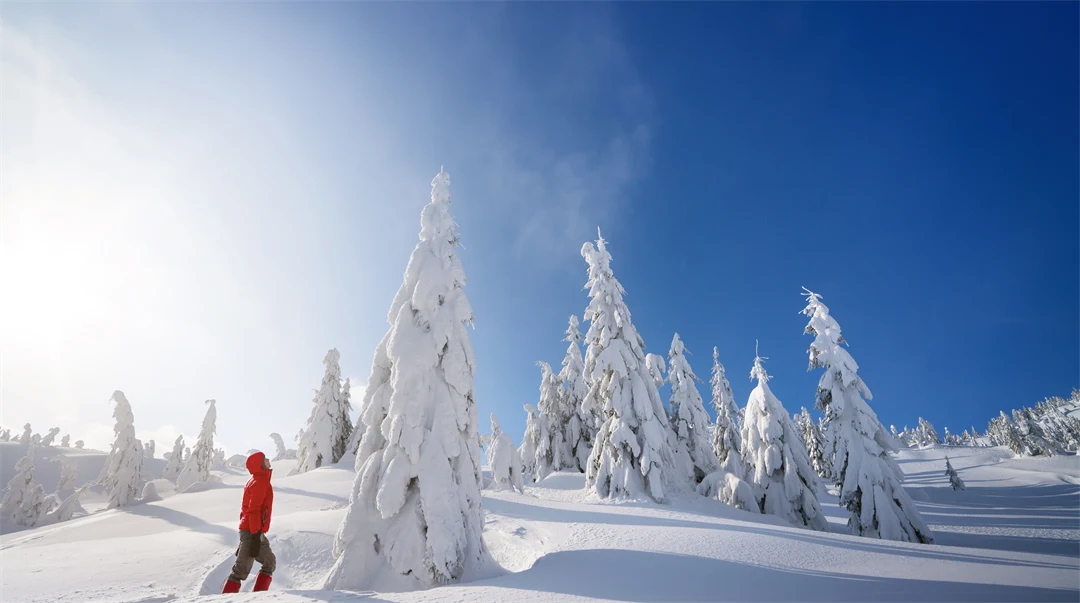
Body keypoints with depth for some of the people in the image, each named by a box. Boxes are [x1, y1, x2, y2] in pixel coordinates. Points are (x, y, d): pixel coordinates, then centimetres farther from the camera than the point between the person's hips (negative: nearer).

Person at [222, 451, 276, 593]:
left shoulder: (256, 481, 16)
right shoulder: (260, 481, -13)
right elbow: (253, 511, -20)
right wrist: (255, 536, -22)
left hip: (249, 530, 10)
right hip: (253, 532, -10)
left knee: (269, 562, 13)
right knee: (242, 569, -6)